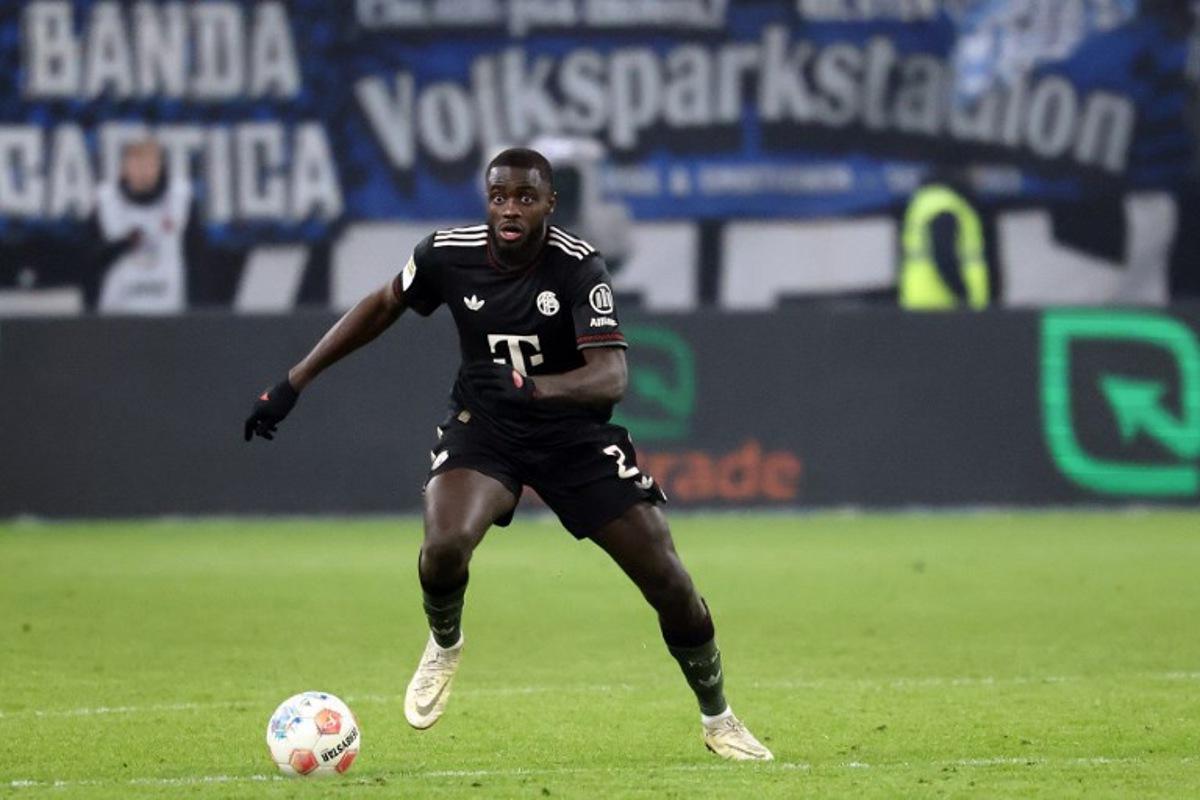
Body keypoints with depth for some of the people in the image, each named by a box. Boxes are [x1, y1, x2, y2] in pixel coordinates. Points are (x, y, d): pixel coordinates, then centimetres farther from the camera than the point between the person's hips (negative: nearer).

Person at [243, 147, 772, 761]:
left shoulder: (578, 266, -22)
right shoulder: (448, 253, -13)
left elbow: (610, 375, -32)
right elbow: (383, 305, 8)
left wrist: (535, 388, -52)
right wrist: (294, 382, 7)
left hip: (573, 429, -1)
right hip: (483, 427, 1)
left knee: (668, 580, -7)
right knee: (445, 547, -30)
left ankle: (717, 720, 19)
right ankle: (444, 646, 6)